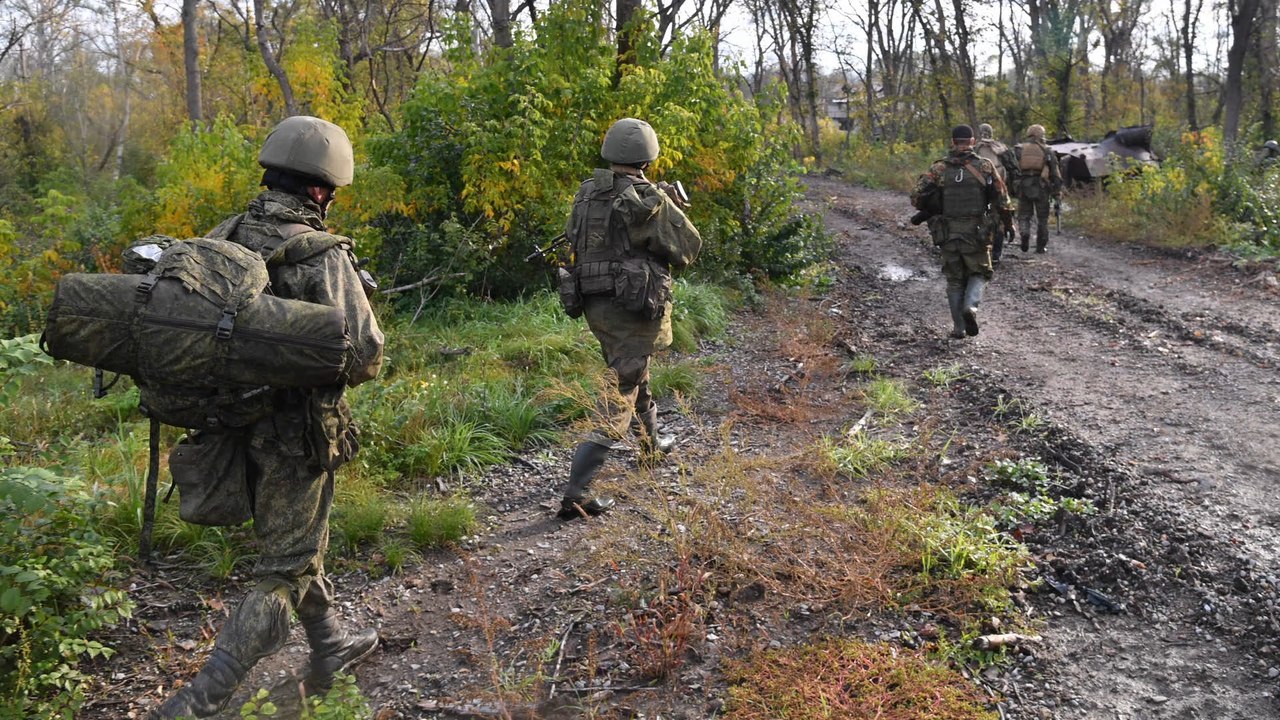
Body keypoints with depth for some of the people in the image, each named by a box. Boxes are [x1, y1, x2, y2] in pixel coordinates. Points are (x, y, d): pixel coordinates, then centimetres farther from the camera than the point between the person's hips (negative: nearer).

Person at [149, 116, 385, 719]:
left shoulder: (221, 238, -1)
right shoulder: (323, 256, -20)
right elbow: (364, 356, -21)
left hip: (233, 422, 7)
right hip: (297, 435, -7)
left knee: (296, 539, 25)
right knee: (284, 574, 5)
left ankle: (329, 648, 43)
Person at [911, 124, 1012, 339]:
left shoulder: (939, 168, -2)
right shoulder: (985, 166, -3)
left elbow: (917, 196, -8)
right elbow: (1001, 199, -1)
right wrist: (1009, 224, 12)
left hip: (947, 233, 1)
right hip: (976, 233, -1)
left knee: (954, 280, 14)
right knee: (979, 273, 17)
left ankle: (959, 327, 13)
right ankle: (971, 306, -10)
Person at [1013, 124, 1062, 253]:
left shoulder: (1018, 149, 7)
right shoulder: (1047, 151, 6)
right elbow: (1055, 173, 5)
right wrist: (1057, 191, 8)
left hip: (1023, 186, 0)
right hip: (1041, 187, 0)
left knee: (1023, 215, 11)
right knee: (1042, 218, 11)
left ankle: (1025, 233, -17)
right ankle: (1041, 246, 12)